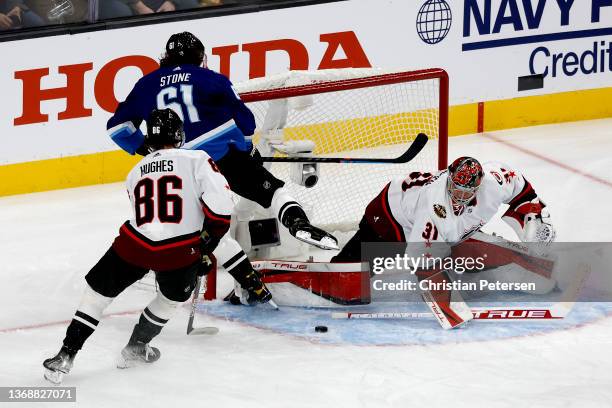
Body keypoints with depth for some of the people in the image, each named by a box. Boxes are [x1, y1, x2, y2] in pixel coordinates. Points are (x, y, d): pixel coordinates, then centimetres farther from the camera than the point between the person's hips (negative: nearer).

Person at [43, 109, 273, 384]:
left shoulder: (136, 173, 22)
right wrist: (207, 242, 10)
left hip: (135, 245, 2)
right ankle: (136, 347, 34)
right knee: (174, 296, 29)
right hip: (180, 252, -2)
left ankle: (65, 356, 11)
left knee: (98, 291, 18)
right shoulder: (197, 160, 4)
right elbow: (220, 205, -7)